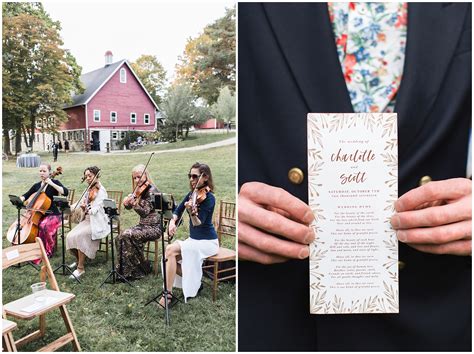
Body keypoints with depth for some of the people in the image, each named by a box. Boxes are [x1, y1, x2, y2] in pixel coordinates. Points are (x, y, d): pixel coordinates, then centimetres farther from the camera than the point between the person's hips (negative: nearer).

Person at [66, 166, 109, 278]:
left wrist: (86, 209, -37)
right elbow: (80, 203, 15)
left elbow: (95, 210, -19)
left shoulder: (101, 191, -10)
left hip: (96, 223, -7)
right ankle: (78, 260, 9)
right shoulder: (88, 190, 14)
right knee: (70, 236, -15)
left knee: (79, 236, -28)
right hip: (86, 220, 7)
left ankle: (81, 268, -18)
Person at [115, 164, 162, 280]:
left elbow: (144, 212, -21)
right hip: (142, 225, 7)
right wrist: (127, 202, -10)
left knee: (128, 236, -26)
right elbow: (128, 207, 13)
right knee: (120, 238, -14)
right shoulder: (139, 191, 11)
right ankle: (123, 268, -4)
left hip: (153, 227, -7)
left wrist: (133, 203, -36)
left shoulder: (151, 190, -13)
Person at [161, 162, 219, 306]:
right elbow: (177, 211, 12)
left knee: (171, 250, -22)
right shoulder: (192, 194, 5)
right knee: (170, 251, -15)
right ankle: (193, 280, 3)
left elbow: (198, 224, -25)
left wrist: (192, 212, -44)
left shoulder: (208, 198, -17)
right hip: (193, 239, 7)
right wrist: (173, 221, -9)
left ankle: (168, 294, -15)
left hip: (207, 242, -7)